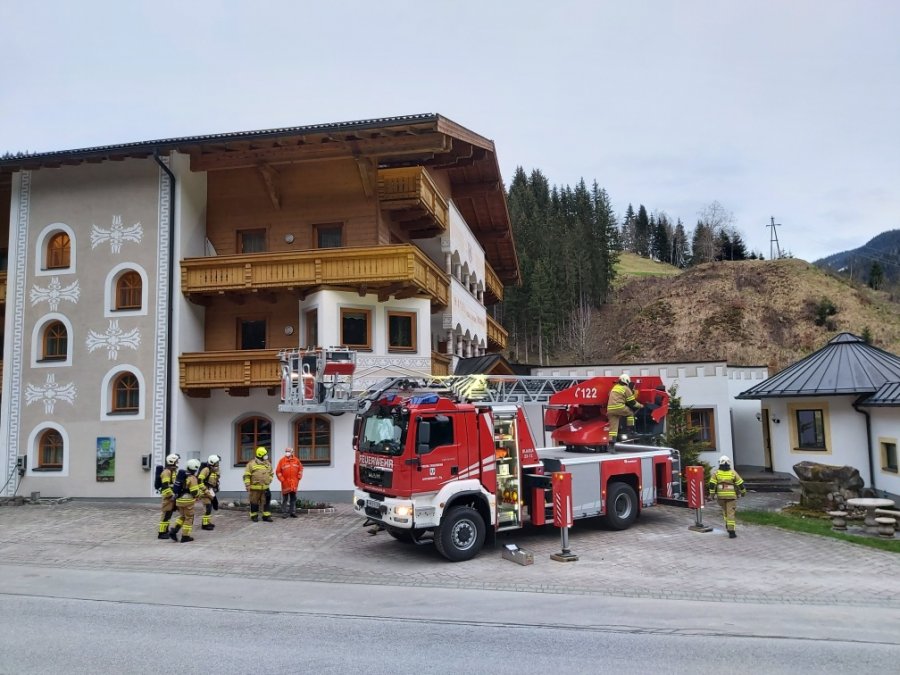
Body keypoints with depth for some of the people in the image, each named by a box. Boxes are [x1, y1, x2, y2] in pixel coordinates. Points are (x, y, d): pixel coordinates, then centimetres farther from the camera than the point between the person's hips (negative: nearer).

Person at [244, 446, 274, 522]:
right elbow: (246, 476, -5)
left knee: (266, 502, 3)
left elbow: (271, 474, 23)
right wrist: (247, 486, -10)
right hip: (254, 488, -4)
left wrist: (268, 481, 10)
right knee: (254, 502, 7)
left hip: (265, 488, 4)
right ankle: (254, 516, 21)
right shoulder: (251, 464, -5)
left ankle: (266, 516, 9)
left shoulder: (268, 464, 10)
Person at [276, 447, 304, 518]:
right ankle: (284, 512, 5)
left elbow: (300, 469, 15)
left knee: (293, 498, 8)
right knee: (285, 499, 1)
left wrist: (299, 477, 7)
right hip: (285, 483, -3)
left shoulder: (296, 460, 5)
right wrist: (282, 479, -8)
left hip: (294, 483, 3)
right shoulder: (282, 461, -3)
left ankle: (293, 512, 15)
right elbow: (278, 472, -1)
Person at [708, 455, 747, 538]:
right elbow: (740, 484, 2)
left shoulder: (716, 473, -2)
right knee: (730, 513, -2)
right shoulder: (733, 472, -3)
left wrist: (711, 494, -2)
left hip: (721, 495, 1)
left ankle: (728, 525, 31)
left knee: (725, 510, 26)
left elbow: (712, 484, -9)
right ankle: (731, 531, -7)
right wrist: (743, 492, 18)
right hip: (731, 496, -1)